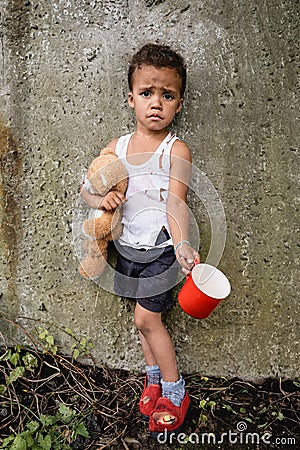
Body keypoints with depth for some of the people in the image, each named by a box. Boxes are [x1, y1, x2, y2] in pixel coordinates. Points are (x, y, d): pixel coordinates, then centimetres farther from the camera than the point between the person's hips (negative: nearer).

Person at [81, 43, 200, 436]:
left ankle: (175, 393, 21)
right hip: (128, 245, 5)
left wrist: (181, 243, -41)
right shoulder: (117, 147, 2)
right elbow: (87, 186, 9)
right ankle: (154, 377, 38)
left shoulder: (176, 150, -13)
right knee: (147, 316, 15)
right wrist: (100, 199, -14)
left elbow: (176, 204, -24)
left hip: (162, 248, -5)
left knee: (146, 317, -2)